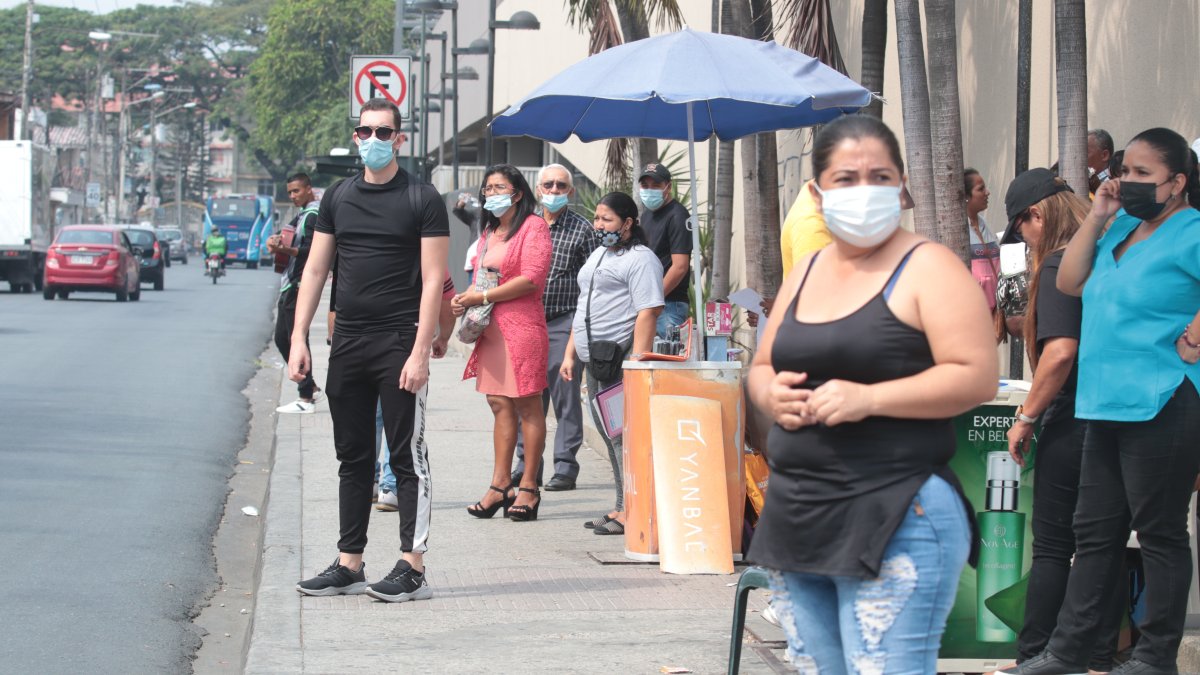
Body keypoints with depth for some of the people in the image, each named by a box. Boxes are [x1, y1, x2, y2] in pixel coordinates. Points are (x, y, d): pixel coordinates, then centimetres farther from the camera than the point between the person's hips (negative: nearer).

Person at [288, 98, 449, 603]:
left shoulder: (422, 200, -4)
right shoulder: (338, 197, 12)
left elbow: (433, 280, -9)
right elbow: (315, 269, 13)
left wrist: (420, 353, -16)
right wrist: (298, 338, 4)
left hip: (399, 343, -6)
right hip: (347, 342, 6)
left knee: (407, 456, -3)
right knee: (352, 457, 10)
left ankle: (412, 568, -1)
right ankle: (349, 565, 16)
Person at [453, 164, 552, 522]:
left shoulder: (534, 227, -4)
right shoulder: (489, 232, 21)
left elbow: (532, 279, -14)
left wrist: (483, 297, -14)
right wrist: (465, 299, 6)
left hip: (522, 326, -8)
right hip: (491, 328, 8)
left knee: (528, 406, -4)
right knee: (500, 405, 7)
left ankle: (529, 488, -1)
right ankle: (500, 486, 8)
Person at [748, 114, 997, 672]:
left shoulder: (927, 269, -5)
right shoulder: (806, 273, 16)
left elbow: (977, 376, -14)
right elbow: (761, 368, 24)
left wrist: (869, 398, -21)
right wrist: (772, 394, 0)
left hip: (894, 520, -7)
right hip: (796, 519, 7)